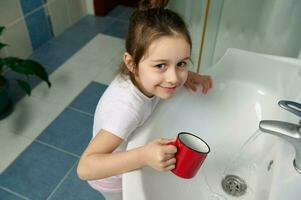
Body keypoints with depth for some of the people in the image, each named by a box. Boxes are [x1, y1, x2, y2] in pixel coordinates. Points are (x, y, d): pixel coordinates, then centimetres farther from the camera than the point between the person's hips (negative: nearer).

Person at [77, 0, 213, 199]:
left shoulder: (141, 76, -24)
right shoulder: (127, 108, -44)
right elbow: (84, 168, -46)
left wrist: (187, 75, -18)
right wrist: (143, 156, -57)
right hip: (115, 180, -6)